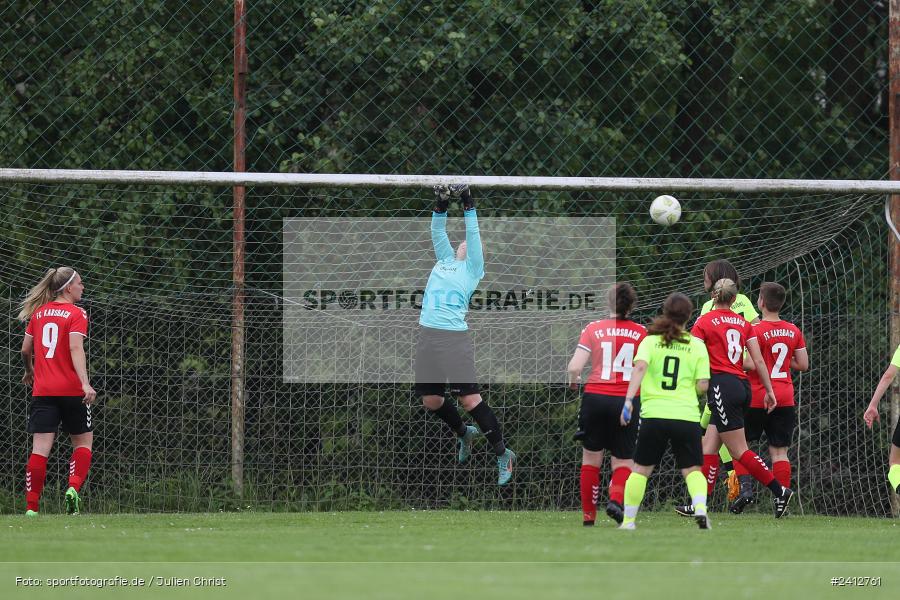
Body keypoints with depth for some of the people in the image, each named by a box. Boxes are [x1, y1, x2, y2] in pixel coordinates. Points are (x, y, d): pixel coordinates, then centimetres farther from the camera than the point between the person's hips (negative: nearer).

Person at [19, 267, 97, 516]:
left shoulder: (39, 312, 11)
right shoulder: (76, 314, -4)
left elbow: (26, 349, 15)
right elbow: (75, 348, -17)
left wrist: (29, 372, 35)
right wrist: (85, 383, -25)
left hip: (42, 391, 4)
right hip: (71, 390, -4)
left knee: (40, 448, -1)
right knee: (83, 440, 14)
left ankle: (31, 507, -9)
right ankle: (73, 488, -8)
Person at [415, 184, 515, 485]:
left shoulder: (473, 268, 6)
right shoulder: (444, 261, 21)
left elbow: (473, 234, -3)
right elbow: (438, 233, 16)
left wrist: (467, 203, -4)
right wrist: (441, 205, 4)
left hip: (454, 336, -7)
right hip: (427, 334, 7)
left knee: (470, 398, -10)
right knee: (431, 399, 10)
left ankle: (503, 454, -1)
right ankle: (464, 434, 36)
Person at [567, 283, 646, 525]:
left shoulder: (593, 329, -1)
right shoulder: (641, 333, 1)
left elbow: (574, 367, -8)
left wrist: (573, 380, 14)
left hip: (595, 397, 0)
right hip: (628, 401, 0)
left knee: (591, 458, 14)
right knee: (622, 460, 10)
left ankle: (588, 515, 16)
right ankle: (616, 498, -18)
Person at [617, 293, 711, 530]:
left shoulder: (650, 341, 4)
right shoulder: (697, 346, 5)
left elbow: (639, 367, -14)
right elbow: (703, 385, 0)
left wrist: (629, 399, -21)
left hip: (654, 415, 0)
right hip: (687, 415, 0)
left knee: (640, 469, 11)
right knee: (692, 470, 9)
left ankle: (628, 520, 10)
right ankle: (700, 508, -16)